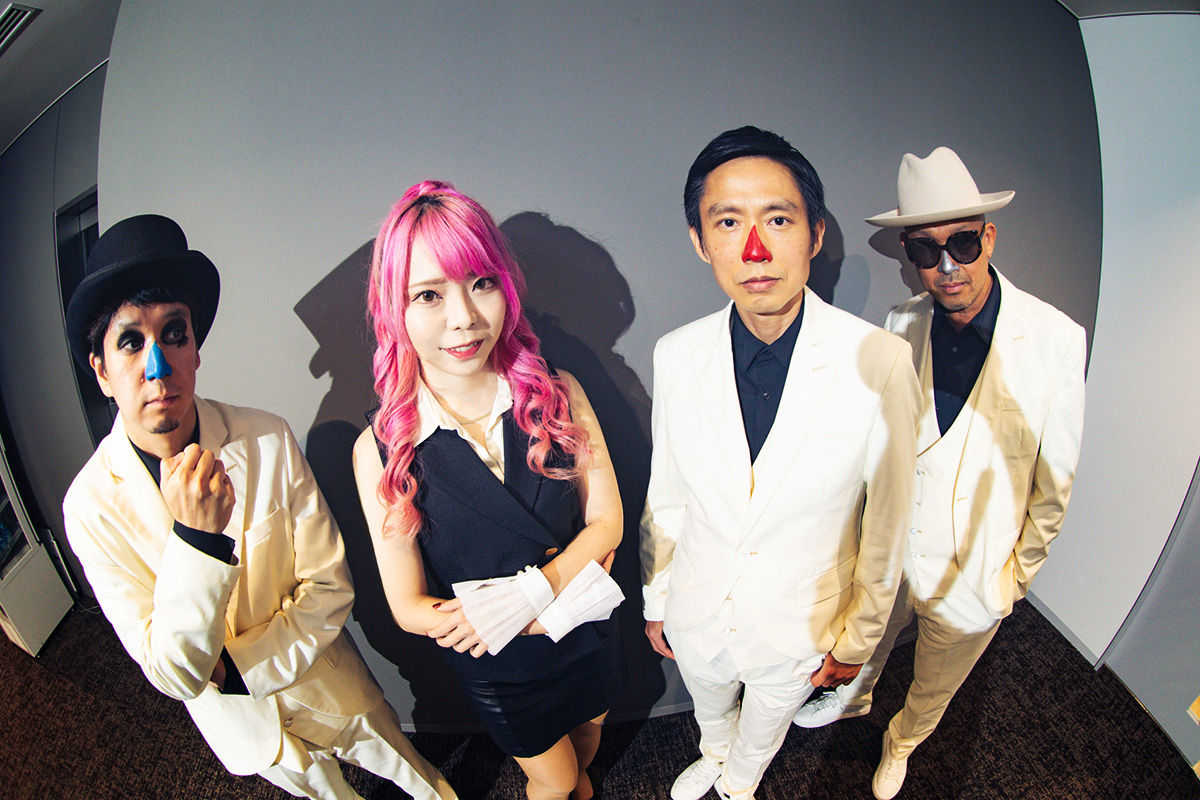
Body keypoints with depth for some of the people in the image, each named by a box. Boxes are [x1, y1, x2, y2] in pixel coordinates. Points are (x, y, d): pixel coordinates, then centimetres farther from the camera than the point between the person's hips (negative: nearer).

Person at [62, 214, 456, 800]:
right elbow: (176, 677, -23)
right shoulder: (90, 504, -21)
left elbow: (329, 587, -13)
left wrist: (238, 668, -22)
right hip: (237, 715, 0)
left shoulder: (269, 441, -22)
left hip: (324, 681, 0)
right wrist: (198, 538, -38)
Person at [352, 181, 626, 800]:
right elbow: (409, 609, -18)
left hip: (590, 636, 3)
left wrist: (527, 595, -28)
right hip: (497, 667, -2)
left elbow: (606, 521, -12)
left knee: (588, 733, 32)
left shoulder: (558, 394, -18)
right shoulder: (381, 450, -23)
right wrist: (559, 610, -25)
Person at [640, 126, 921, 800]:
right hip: (696, 616, 2)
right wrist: (655, 602, 6)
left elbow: (886, 523, -12)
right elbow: (666, 493, -4)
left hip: (797, 630, -1)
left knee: (762, 733, 29)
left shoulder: (881, 361, -24)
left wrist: (857, 641, -2)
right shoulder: (678, 355, -16)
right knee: (710, 712, 32)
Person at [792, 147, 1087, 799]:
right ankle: (853, 700, 61)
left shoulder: (1056, 339, -19)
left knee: (933, 689, 25)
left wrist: (1021, 568, 0)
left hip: (972, 579, -1)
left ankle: (901, 743, 57)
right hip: (888, 551, 2)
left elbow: (1055, 475, -8)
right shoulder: (901, 325, -11)